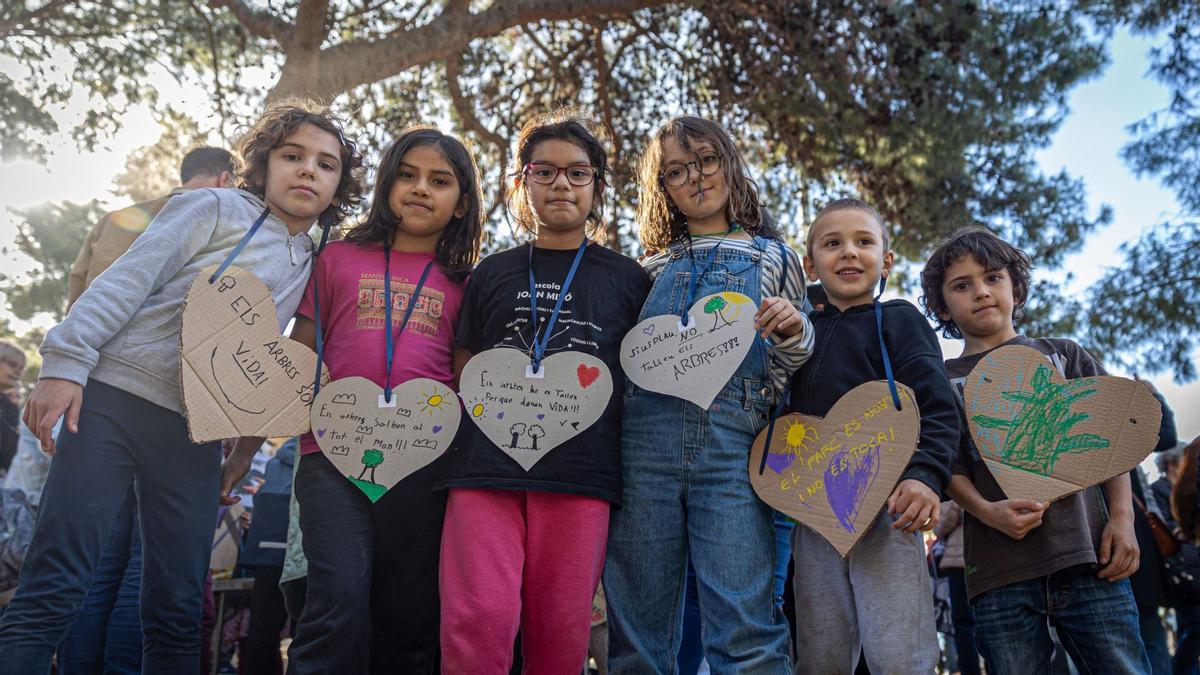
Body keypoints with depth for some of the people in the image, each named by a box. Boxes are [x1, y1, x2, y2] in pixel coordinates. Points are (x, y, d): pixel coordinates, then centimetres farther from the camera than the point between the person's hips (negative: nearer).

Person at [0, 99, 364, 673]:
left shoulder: (314, 269, 15)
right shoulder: (216, 209, 2)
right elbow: (126, 281, -6)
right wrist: (65, 363, -15)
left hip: (196, 432, 4)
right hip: (115, 398, -4)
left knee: (178, 614, 5)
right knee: (52, 588, -9)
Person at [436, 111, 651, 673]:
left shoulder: (628, 280, 12)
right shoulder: (491, 274, 15)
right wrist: (458, 453, 5)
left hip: (580, 475, 0)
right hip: (486, 466, 1)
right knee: (478, 622, -10)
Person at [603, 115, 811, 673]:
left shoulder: (774, 258, 17)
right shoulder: (652, 269, 21)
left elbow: (781, 374, 17)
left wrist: (793, 333, -3)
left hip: (732, 439, -2)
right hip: (645, 437, 2)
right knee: (639, 630, 4)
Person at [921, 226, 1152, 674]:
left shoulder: (1064, 355, 17)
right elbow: (950, 466, 4)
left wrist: (1122, 517, -1)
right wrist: (987, 512, -15)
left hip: (1086, 553, 1)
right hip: (999, 567, 0)